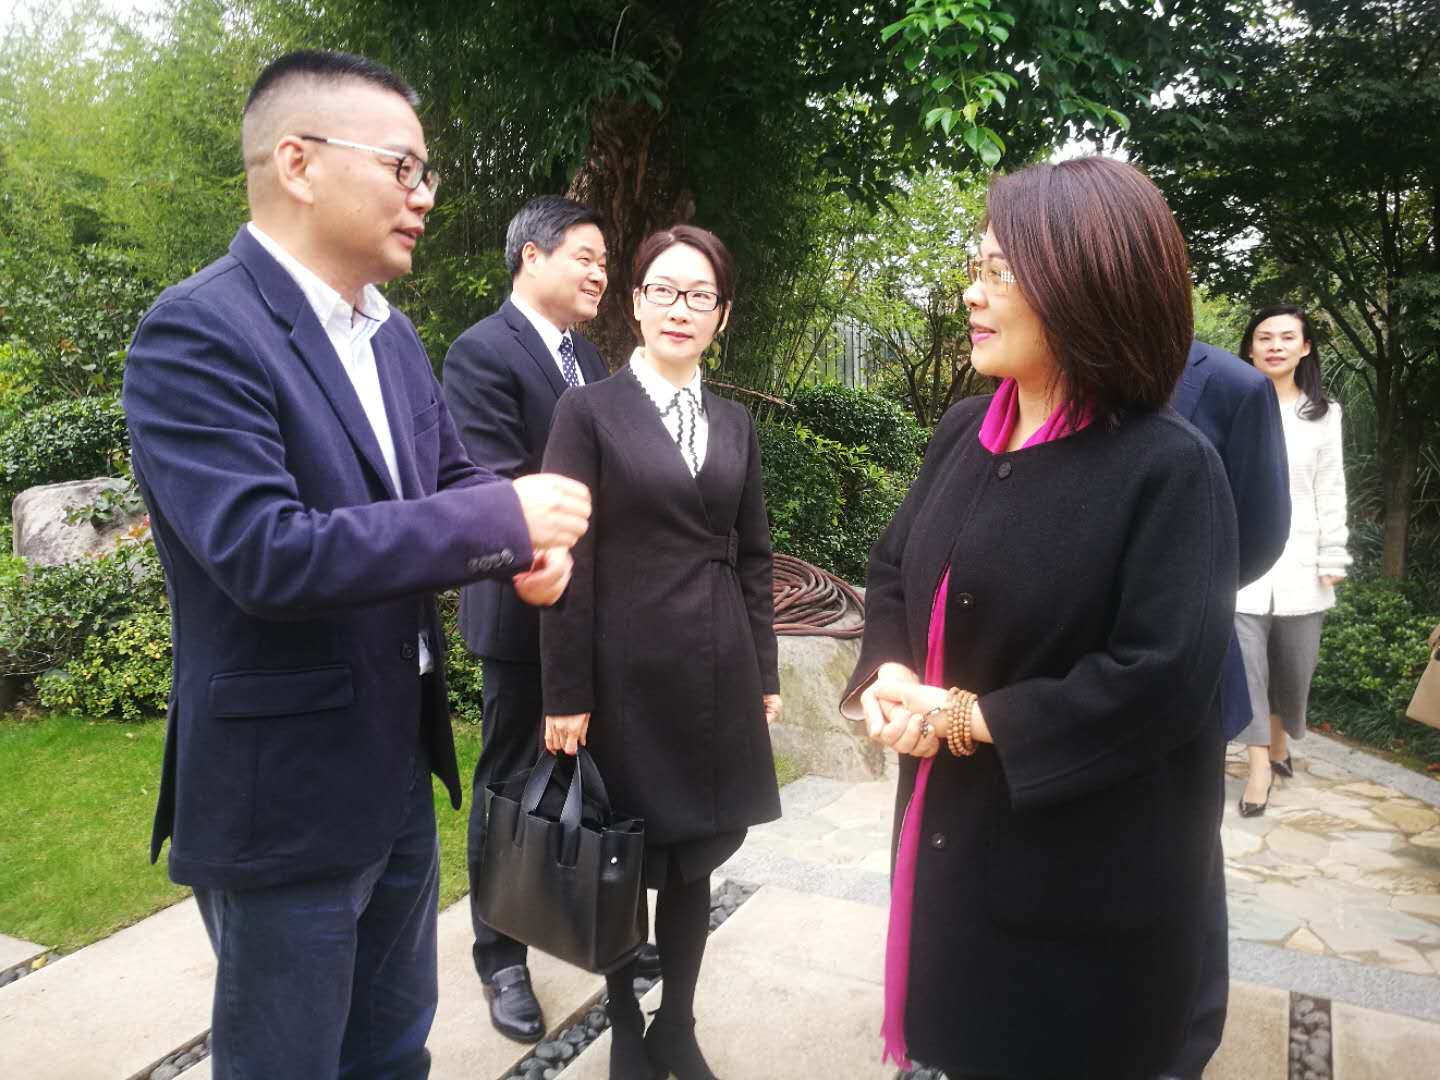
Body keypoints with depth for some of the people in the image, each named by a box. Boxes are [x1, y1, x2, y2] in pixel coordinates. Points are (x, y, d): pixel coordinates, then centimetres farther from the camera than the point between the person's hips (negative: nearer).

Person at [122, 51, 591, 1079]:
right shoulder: (197, 333, -19)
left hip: (398, 774, 8)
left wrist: (531, 542, -12)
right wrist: (503, 517, -26)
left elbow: (451, 479, 11)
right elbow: (264, 552, -29)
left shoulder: (391, 333, 8)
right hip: (284, 797, -7)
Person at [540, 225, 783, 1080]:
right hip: (627, 673, -4)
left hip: (717, 672, 4)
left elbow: (753, 556, 12)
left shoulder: (735, 423, 10)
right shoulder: (590, 411, -4)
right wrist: (567, 694, -11)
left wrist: (765, 673, 9)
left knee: (695, 855, 13)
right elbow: (566, 561, -8)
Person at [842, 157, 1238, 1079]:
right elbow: (893, 571, 9)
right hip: (953, 828, 6)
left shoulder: (1169, 466, -19)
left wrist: (969, 717, -19)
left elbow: (1161, 679, -24)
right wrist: (889, 675, -11)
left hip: (1087, 869, -6)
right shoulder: (964, 434, 2)